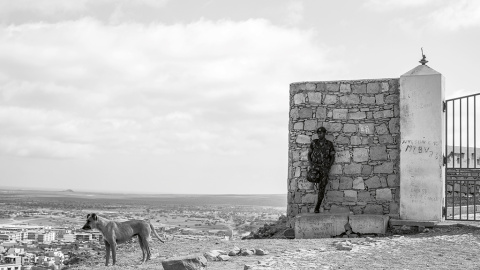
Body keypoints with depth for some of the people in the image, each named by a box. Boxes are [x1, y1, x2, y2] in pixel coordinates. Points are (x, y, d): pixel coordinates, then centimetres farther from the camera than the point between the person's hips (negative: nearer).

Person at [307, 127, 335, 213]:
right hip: (315, 165, 0)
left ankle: (317, 208, 8)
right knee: (310, 177, -34)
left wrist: (328, 167, -9)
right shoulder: (314, 142, 5)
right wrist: (311, 164, -5)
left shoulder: (329, 144, 3)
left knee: (321, 189, -5)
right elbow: (309, 154, 11)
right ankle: (319, 179, 5)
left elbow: (333, 157, 5)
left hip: (324, 167, 0)